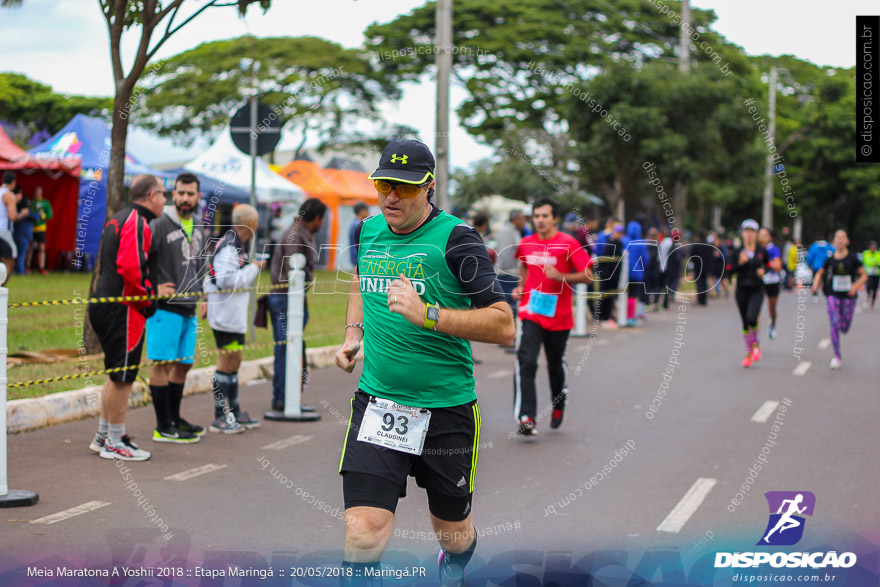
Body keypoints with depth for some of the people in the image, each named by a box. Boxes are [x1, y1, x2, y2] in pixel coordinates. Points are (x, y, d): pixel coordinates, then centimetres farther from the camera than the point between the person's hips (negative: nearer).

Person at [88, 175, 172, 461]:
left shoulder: (118, 219, 18)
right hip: (123, 308, -11)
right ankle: (115, 442, 4)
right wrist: (152, 292, -10)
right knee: (122, 376, -3)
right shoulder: (137, 222, -14)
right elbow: (130, 268, -24)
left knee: (118, 374, 19)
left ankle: (103, 435, 26)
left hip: (102, 305, 11)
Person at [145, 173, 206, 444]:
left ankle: (174, 419, 25)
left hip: (189, 309, 8)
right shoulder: (159, 225, -11)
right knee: (162, 364, -4)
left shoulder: (199, 226, 13)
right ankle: (163, 427, 0)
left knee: (183, 364, 13)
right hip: (165, 308, -8)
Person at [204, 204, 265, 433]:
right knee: (227, 362, -7)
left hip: (235, 314, 11)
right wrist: (254, 268, -17)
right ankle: (220, 417, -3)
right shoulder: (228, 247, -18)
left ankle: (234, 412, 25)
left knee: (234, 362, 16)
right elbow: (228, 280, -25)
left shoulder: (237, 245, 14)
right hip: (226, 313, -11)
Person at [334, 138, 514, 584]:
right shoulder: (368, 230, 5)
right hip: (376, 402, 3)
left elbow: (504, 326, -18)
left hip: (446, 410, -2)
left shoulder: (455, 238, -11)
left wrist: (427, 315, -27)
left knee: (452, 532, 18)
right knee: (363, 532, -15)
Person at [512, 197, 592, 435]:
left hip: (558, 316, -2)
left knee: (556, 366, 13)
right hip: (531, 314, 2)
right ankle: (527, 418, -20)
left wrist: (560, 276, -22)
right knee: (526, 362, -16)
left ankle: (558, 405, 42)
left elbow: (588, 276, -9)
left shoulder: (568, 243, -8)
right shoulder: (526, 243, 6)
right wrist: (520, 286, 10)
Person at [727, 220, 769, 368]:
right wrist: (740, 263, -17)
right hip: (742, 290, 2)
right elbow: (729, 270, -1)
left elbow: (768, 265, 16)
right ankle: (748, 353, 23)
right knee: (745, 323, 7)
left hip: (757, 290, -2)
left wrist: (763, 270, -5)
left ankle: (755, 343, 8)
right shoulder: (737, 252, 1)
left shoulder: (762, 251, 2)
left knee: (752, 318, -21)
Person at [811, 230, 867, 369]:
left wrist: (856, 286, -15)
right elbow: (820, 273, 14)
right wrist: (815, 284, -5)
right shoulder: (830, 259, 0)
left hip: (848, 296, 0)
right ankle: (837, 357, -6)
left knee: (844, 329, 4)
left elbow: (864, 275, 1)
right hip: (833, 295, 0)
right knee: (834, 325, -13)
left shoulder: (852, 258, -4)